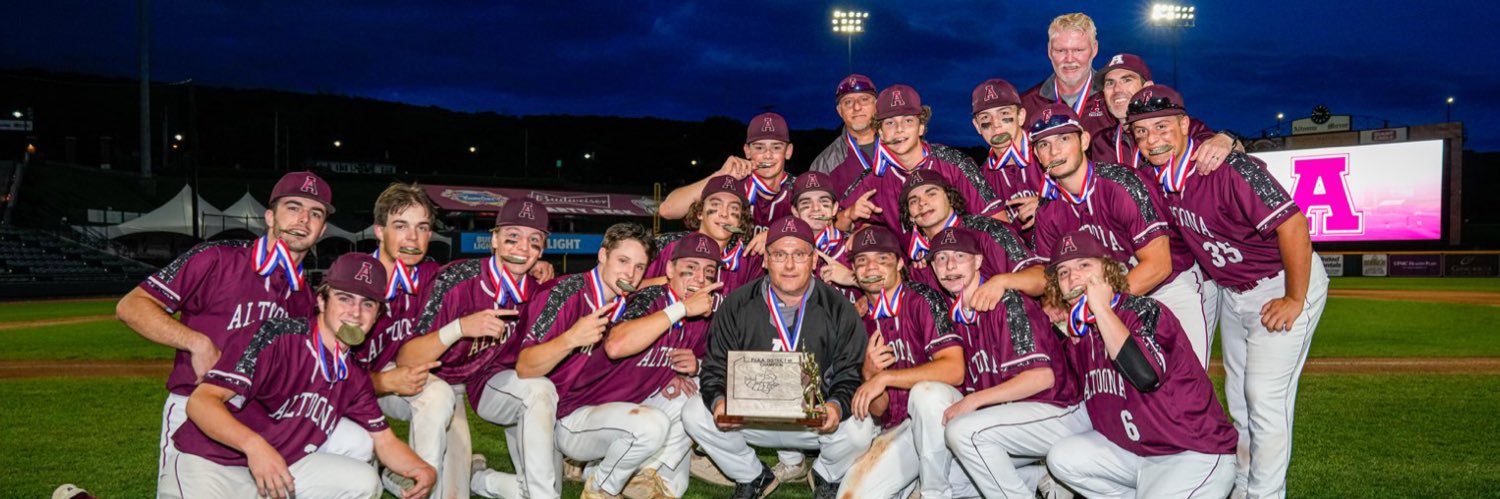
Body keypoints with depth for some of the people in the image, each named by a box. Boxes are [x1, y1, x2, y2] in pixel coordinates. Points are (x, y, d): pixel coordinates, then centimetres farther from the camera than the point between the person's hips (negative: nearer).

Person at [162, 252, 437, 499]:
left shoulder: (354, 377, 5)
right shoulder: (277, 336, -17)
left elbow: (384, 439, 9)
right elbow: (200, 401, -22)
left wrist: (421, 469, -12)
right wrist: (253, 444, -40)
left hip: (282, 469, 6)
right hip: (207, 464, -6)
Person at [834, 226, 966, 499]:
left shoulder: (922, 299, -7)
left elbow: (954, 369, -21)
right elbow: (877, 410, 6)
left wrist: (885, 377, -20)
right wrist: (869, 374, -16)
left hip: (943, 416, -4)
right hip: (897, 430, 4)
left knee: (925, 392, -36)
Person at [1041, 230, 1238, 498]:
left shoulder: (1144, 310, -17)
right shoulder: (1078, 334, 5)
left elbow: (1146, 375, -36)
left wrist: (1101, 308, -27)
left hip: (1197, 454, -7)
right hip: (1131, 452, 8)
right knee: (1062, 458, -6)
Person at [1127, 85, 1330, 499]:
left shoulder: (1228, 168, -29)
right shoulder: (1158, 177, -6)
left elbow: (1292, 224, -31)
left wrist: (1294, 301, -25)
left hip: (1284, 282, -8)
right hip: (1232, 291, 8)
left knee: (1265, 395, -10)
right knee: (1238, 397, 15)